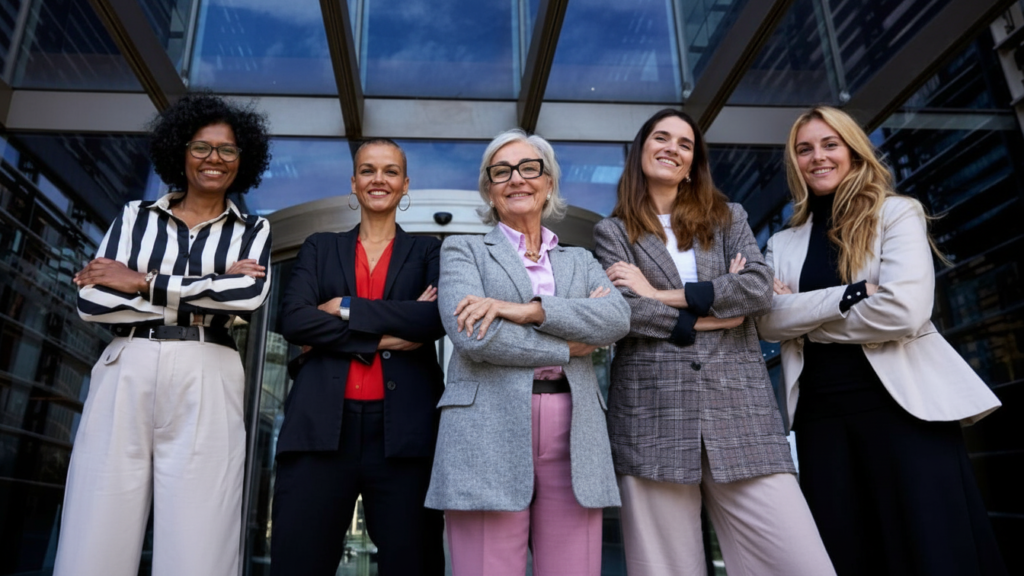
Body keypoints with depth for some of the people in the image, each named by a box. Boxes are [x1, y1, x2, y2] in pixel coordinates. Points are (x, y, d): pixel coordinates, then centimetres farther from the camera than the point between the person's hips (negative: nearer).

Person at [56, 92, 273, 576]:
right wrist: (208, 289, -6)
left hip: (205, 384, -1)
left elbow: (250, 294, -10)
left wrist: (142, 282, -5)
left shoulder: (253, 231, 11)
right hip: (124, 376, 2)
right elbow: (91, 300, 0)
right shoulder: (135, 217, 14)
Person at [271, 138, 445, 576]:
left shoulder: (427, 251, 13)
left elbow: (437, 317, -7)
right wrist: (383, 335, -9)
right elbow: (292, 319, -1)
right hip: (321, 427, 1)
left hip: (403, 431, 0)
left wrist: (346, 308, -6)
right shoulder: (320, 247, 16)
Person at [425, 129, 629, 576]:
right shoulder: (463, 250, 11)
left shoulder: (580, 261, 20)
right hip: (488, 437, -2)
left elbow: (617, 318, -1)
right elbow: (471, 335, -7)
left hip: (574, 440, 3)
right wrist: (570, 344, -3)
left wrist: (525, 309, -12)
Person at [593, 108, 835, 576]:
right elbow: (622, 312, -5)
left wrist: (662, 295, -4)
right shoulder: (613, 232, 12)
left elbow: (760, 288, -1)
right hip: (652, 418, -1)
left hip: (738, 410, 2)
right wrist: (715, 310, -3)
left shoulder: (729, 218, 19)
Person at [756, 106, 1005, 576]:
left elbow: (904, 309, -14)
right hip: (820, 413, 4)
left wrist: (805, 318, -6)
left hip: (903, 403, -3)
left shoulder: (897, 213, 2)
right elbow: (768, 321, -4)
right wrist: (851, 294, -15)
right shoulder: (783, 244, 12)